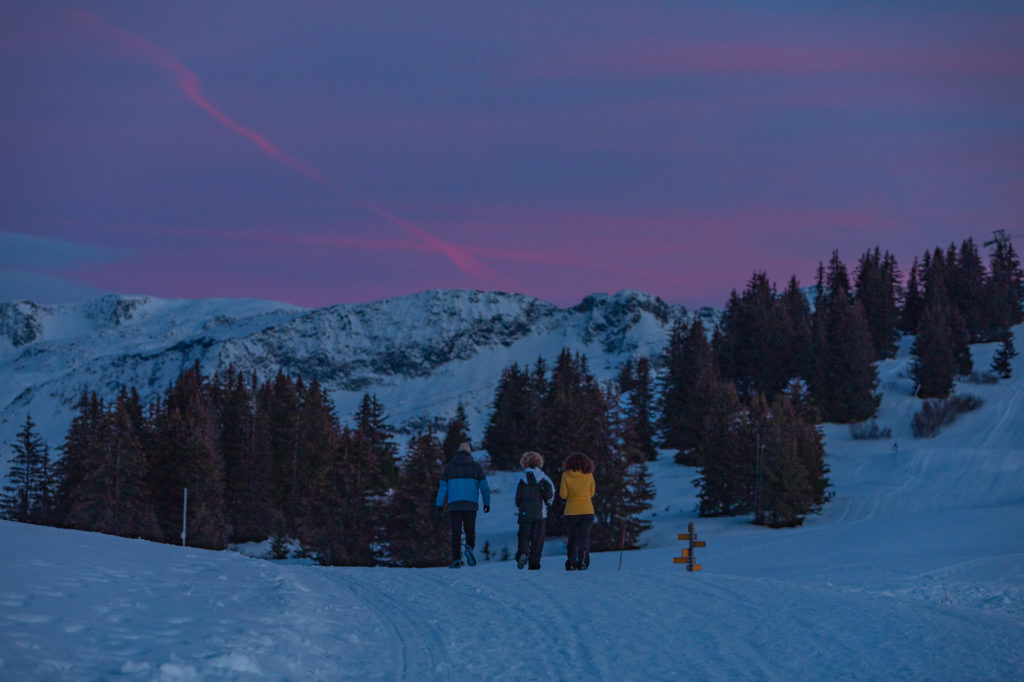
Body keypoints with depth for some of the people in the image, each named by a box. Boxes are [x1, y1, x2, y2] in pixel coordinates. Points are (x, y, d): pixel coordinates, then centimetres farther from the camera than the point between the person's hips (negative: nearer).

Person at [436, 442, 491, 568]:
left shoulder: (449, 466, 6)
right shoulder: (476, 466, 4)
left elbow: (443, 486, 4)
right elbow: (484, 486, 3)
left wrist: (440, 504, 8)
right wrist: (487, 503, 9)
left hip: (454, 504, 0)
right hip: (471, 504, 0)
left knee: (456, 532, 2)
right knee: (470, 530, 14)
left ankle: (456, 559, -6)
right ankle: (469, 548, -12)